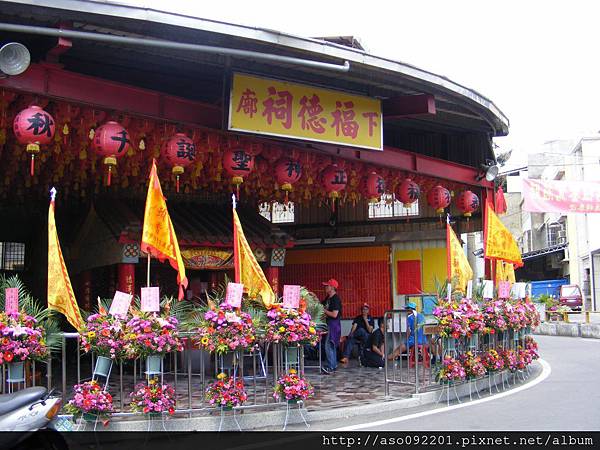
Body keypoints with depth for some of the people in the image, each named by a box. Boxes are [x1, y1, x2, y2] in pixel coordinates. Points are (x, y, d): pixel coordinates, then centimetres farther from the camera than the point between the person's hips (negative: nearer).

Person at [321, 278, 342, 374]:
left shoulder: (336, 299, -17)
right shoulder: (328, 298, 12)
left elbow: (334, 314, -22)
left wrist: (324, 310, -14)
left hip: (334, 324, -10)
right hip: (329, 323, 10)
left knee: (328, 345, -12)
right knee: (331, 346, 14)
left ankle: (330, 367, -10)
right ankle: (334, 365, 22)